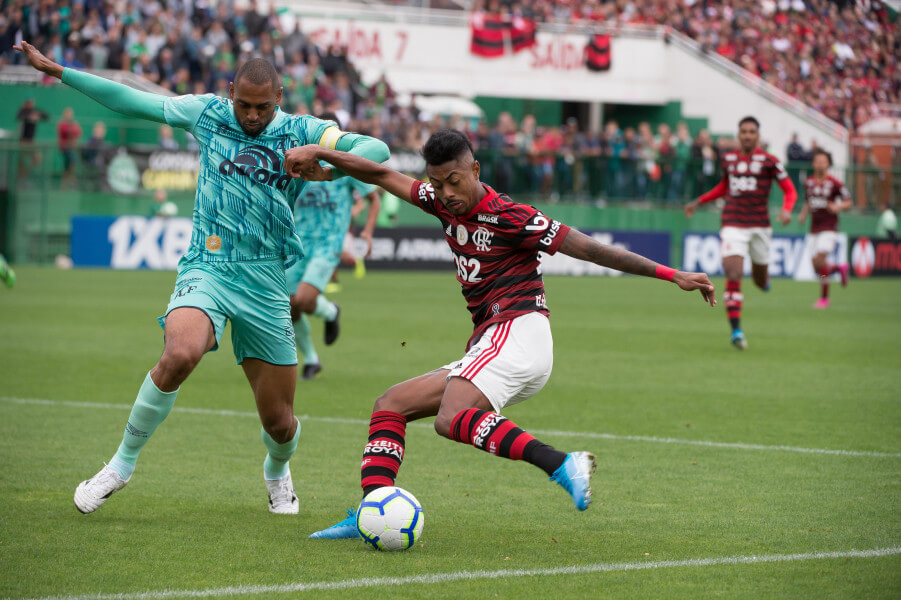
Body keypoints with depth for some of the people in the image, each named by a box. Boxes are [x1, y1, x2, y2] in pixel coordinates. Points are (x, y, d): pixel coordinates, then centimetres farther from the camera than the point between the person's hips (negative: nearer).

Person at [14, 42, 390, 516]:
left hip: (265, 281, 2)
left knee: (279, 422, 5)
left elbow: (377, 148, -4)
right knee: (180, 354, -34)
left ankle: (276, 471, 44)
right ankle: (123, 463, -14)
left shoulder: (302, 132, 4)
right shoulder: (208, 114, 5)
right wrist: (56, 71, 10)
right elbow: (131, 101, 10)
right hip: (207, 268, -1)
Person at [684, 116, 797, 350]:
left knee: (761, 282, 11)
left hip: (759, 225, -1)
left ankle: (764, 278, 52)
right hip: (733, 224, 1)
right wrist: (699, 201, 22)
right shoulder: (728, 159, 7)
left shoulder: (768, 161, -3)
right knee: (733, 276, -16)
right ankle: (736, 330, -13)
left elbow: (790, 190, 0)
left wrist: (787, 210, -19)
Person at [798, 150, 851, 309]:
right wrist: (803, 215, 5)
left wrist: (837, 207, -20)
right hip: (814, 229, 6)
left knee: (820, 261, -20)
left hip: (829, 228, -6)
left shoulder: (834, 184, -7)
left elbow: (848, 203, 0)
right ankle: (840, 268, 35)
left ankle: (824, 297, -7)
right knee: (817, 268, 3)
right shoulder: (808, 182, 8)